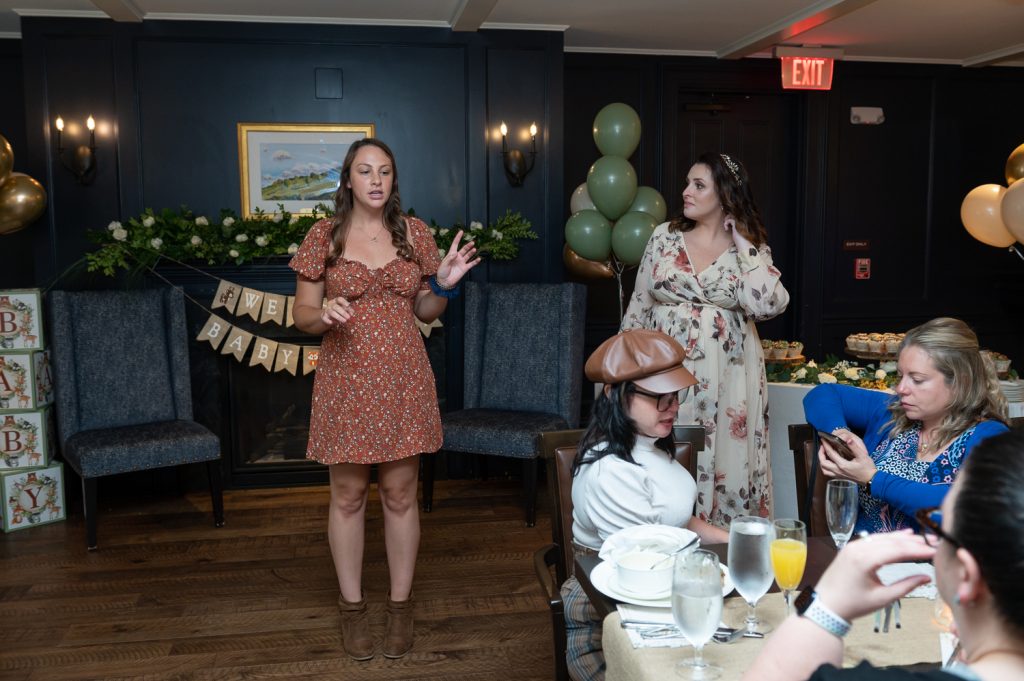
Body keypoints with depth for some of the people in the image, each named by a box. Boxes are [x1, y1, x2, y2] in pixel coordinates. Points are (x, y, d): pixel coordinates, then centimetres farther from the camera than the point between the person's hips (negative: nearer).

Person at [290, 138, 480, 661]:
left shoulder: (414, 232, 5)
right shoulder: (324, 235, -1)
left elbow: (425, 311, 11)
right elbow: (301, 314, 1)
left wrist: (444, 285, -9)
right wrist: (324, 315, -21)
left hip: (403, 379, 1)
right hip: (346, 381, -1)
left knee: (401, 494, 8)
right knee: (348, 495, 8)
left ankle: (401, 603, 25)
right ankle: (352, 605, 26)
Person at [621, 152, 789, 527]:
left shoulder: (752, 250, 2)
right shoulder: (664, 236, 6)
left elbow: (766, 305, -17)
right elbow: (638, 307, 10)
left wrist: (742, 245, -10)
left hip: (725, 379, -1)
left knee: (724, 463, 2)